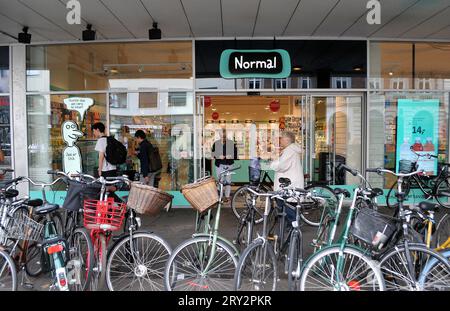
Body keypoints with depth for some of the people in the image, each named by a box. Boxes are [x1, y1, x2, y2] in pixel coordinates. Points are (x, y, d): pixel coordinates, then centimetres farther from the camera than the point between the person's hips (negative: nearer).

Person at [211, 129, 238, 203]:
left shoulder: (232, 143, 0)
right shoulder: (216, 143, 4)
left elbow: (235, 154, 0)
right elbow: (213, 154, 4)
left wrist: (230, 156, -18)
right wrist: (218, 156, -15)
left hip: (228, 165, -1)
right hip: (219, 165, 1)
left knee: (228, 180, 1)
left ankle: (227, 196, 11)